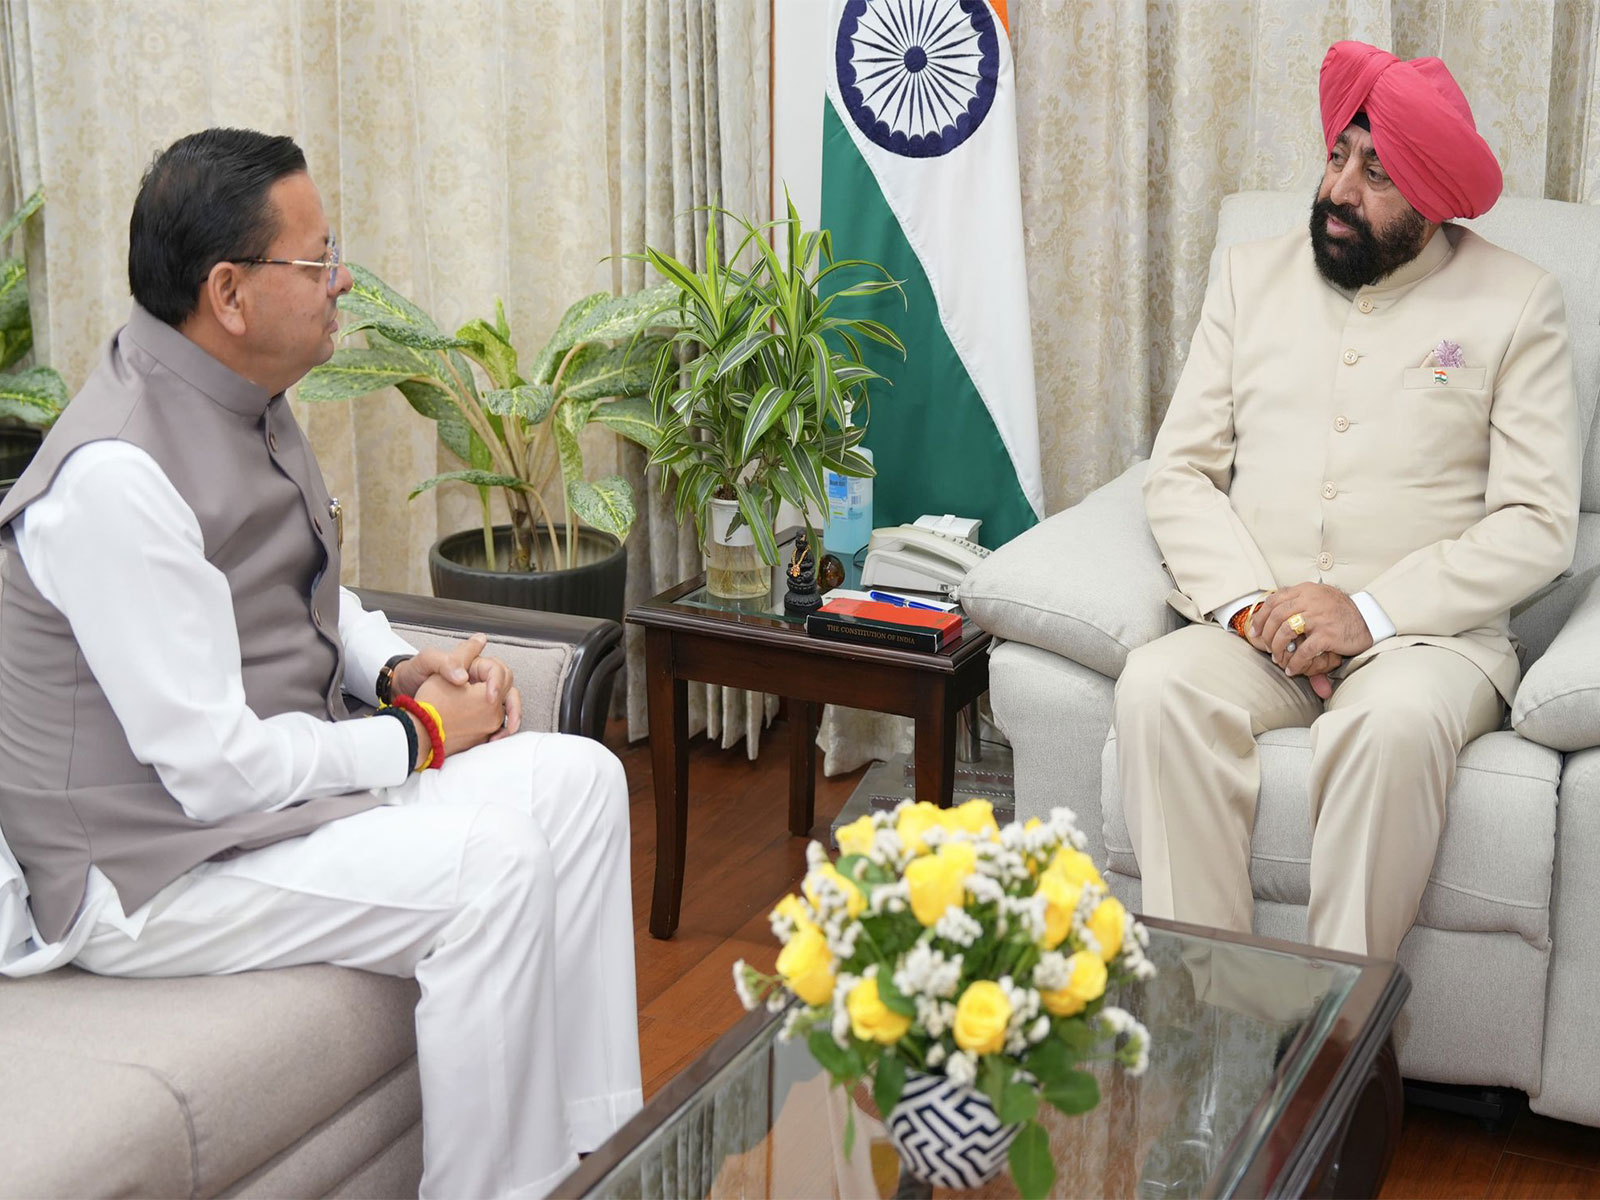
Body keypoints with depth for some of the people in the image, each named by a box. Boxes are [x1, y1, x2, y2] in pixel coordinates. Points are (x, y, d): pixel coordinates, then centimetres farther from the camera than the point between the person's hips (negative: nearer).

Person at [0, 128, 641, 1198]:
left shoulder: (244, 399, 4)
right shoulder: (117, 477, -26)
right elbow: (218, 769, -26)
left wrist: (399, 668, 1)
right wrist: (419, 738, -14)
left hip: (281, 773, 10)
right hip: (154, 862, -10)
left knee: (579, 777, 0)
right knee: (489, 865, -25)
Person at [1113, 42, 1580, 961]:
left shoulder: (1517, 302, 5)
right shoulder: (1252, 276, 15)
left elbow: (1538, 524, -3)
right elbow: (1181, 471, 9)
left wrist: (1372, 612, -15)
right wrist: (1246, 604, -10)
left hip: (1428, 634, -2)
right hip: (1252, 631, 3)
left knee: (1394, 723, -37)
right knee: (1159, 689, -30)